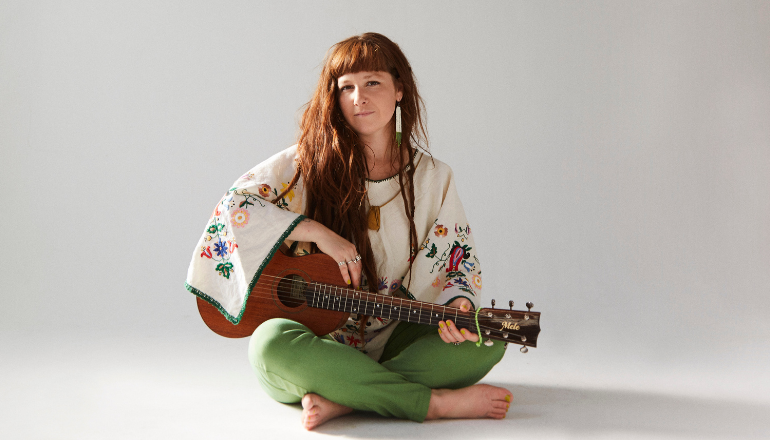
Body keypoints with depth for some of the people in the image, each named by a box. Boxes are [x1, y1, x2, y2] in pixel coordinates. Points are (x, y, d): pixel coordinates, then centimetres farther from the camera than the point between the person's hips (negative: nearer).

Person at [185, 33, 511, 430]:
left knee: (489, 341, -22)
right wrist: (318, 232, -18)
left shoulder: (433, 178, 7)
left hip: (393, 343, 3)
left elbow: (459, 261, 6)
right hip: (317, 344, -2)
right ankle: (439, 402, -33)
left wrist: (458, 306, -17)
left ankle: (341, 400, -28)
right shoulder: (311, 162, 0)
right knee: (272, 342, -37)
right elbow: (234, 206, -10)